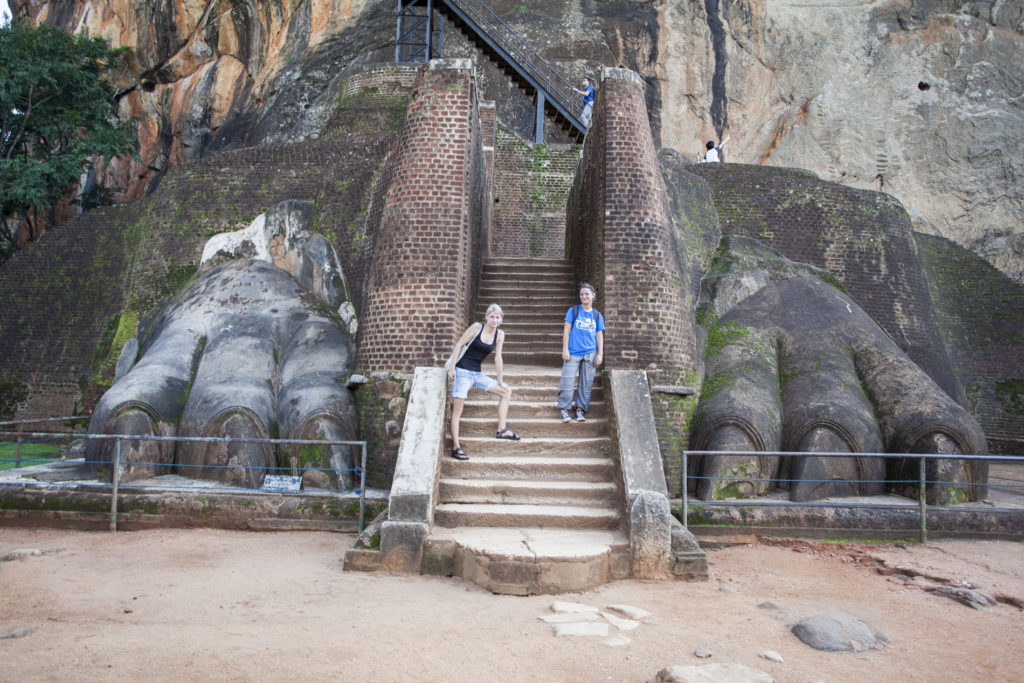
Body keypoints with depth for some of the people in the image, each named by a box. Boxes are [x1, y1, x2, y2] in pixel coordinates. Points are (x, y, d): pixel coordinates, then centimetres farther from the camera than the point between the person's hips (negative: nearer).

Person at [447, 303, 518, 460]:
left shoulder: (499, 334, 4)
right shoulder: (477, 327, -9)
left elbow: (497, 358, 8)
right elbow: (459, 344, -8)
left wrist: (500, 381, 9)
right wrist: (452, 367, -13)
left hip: (477, 374, 6)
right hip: (462, 371, -6)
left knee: (506, 391, 7)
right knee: (457, 409, -10)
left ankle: (502, 430, 9)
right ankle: (455, 448, -10)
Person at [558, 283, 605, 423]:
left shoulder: (597, 315, 11)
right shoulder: (573, 311, 5)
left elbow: (599, 335, 12)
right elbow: (566, 330, 3)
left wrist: (600, 354, 5)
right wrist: (565, 349, -4)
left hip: (590, 354, 2)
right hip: (573, 353, -2)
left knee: (586, 384, 3)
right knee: (567, 381, -5)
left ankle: (580, 409, 13)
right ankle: (564, 409, 5)